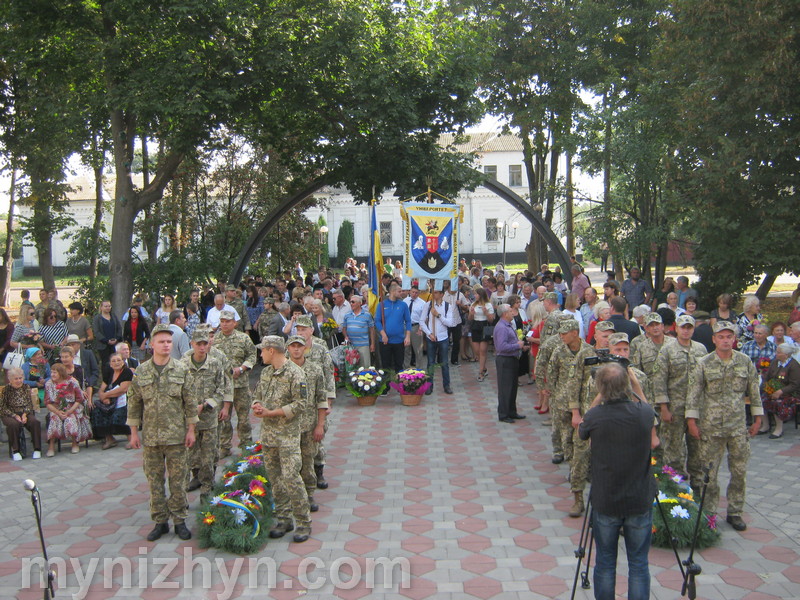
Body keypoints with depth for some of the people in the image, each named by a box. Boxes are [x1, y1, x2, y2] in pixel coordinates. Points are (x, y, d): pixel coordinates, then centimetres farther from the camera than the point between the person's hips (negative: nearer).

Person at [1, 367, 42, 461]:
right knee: (14, 424, -36)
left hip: (25, 413, 2)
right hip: (10, 414, -2)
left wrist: (25, 414, -13)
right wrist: (15, 416, -17)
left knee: (35, 422, -28)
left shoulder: (26, 387, 7)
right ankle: (15, 451, -23)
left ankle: (37, 449, -19)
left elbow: (30, 404, 5)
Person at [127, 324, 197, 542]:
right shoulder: (141, 372, 2)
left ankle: (180, 520, 16)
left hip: (176, 436, -1)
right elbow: (134, 403, 6)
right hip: (151, 436, 2)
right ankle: (160, 521, 21)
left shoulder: (181, 370, -2)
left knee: (178, 479, 4)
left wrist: (191, 430, -2)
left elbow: (190, 402, 0)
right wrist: (134, 432, 4)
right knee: (154, 479, 9)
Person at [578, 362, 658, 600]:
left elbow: (581, 434, 8)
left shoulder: (594, 416, -17)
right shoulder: (645, 413, -13)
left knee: (605, 562, 14)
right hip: (640, 502, 1)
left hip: (605, 502, -1)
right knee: (639, 564, 13)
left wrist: (600, 398, 8)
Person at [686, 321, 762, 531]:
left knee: (739, 471, 8)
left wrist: (757, 418, 7)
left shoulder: (745, 362, 2)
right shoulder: (704, 363, -5)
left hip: (738, 427, 2)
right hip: (711, 427, -2)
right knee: (710, 472, 4)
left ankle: (735, 512, 23)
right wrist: (691, 421, -7)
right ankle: (710, 514, 17)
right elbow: (694, 393, -4)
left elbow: (754, 391, 9)